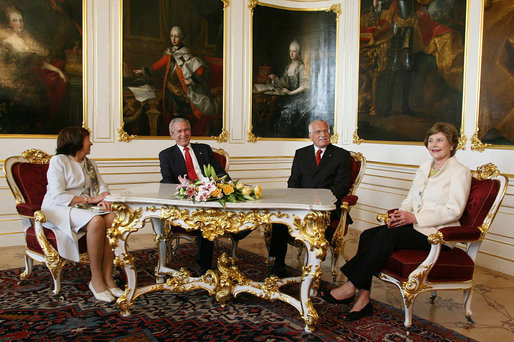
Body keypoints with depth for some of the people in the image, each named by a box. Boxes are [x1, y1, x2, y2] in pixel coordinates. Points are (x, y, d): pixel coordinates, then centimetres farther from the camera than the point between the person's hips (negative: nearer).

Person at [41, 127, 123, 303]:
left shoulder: (90, 163, 20)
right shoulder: (58, 161, -4)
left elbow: (102, 186, 11)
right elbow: (58, 196, -14)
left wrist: (103, 199, -13)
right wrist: (90, 199, -17)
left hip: (85, 208, 6)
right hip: (60, 210, -6)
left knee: (111, 218, -25)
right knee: (96, 221, -34)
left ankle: (107, 277, -24)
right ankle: (96, 280, -24)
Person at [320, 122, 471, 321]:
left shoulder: (460, 172, -3)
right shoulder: (424, 168, 20)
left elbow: (453, 211, -13)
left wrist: (414, 217, -21)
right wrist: (401, 214, -5)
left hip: (437, 233, -7)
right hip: (414, 226, 7)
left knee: (386, 236, -30)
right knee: (368, 235, -18)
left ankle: (351, 287, -22)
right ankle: (363, 300, -21)